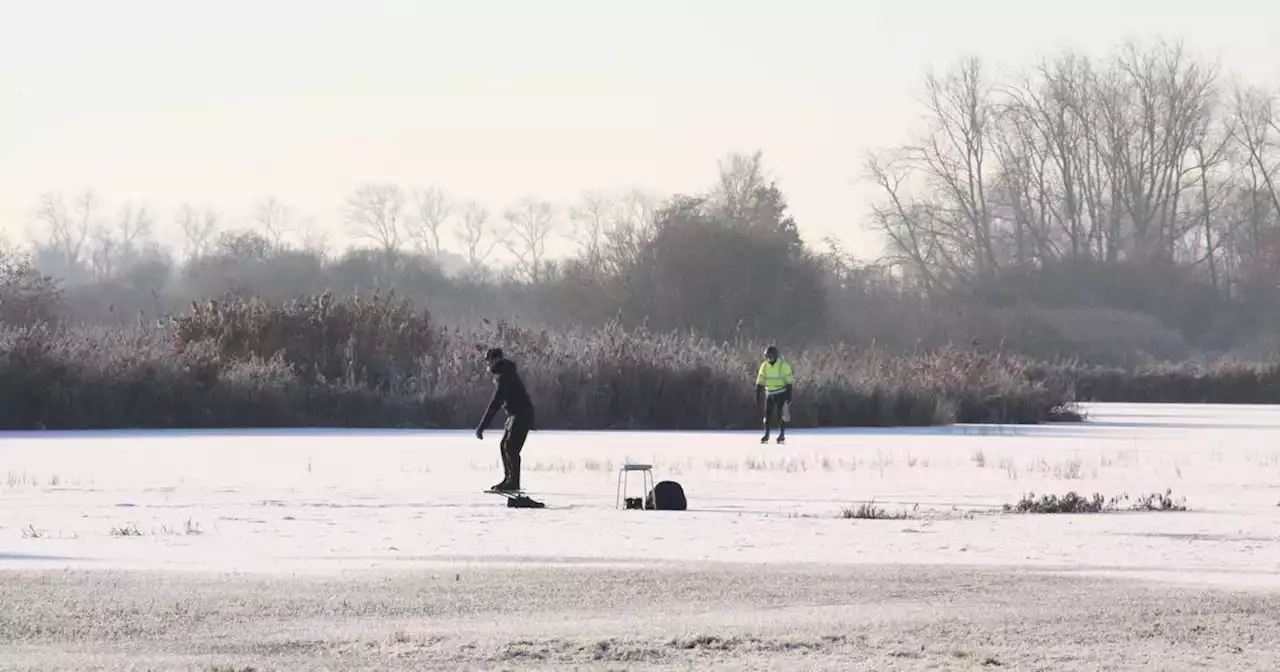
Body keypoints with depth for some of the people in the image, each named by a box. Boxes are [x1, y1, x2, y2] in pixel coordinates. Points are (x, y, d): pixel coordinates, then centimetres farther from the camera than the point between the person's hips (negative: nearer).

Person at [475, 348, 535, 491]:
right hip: (514, 415, 10)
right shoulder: (506, 373, 12)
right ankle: (508, 479, 13)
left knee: (511, 447, -13)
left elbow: (495, 403, -26)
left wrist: (482, 426, -28)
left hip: (521, 415, -10)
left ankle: (513, 482, -10)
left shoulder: (503, 377, -21)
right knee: (504, 446, 10)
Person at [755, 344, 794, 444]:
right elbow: (760, 382, 2)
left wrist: (789, 396, -16)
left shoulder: (783, 365, -15)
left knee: (781, 414, -6)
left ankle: (782, 436, 4)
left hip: (781, 393, -4)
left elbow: (789, 381, -12)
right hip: (769, 394, 4)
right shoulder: (764, 366, -2)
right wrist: (757, 396, -2)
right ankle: (766, 436, 8)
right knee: (767, 414, 0)